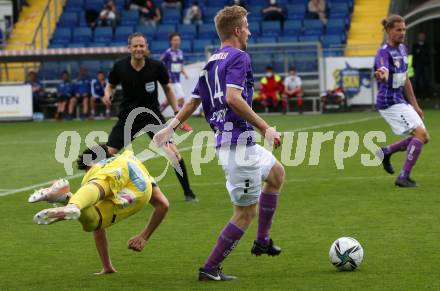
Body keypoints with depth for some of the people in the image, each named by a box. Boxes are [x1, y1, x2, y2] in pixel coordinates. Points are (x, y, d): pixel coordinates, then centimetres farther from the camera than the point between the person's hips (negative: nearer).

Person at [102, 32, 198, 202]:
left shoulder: (156, 66, -12)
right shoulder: (119, 67, -10)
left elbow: (167, 88, 5)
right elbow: (111, 85, 8)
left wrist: (177, 112, 1)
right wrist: (107, 94, -15)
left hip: (152, 114, -1)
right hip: (128, 116, 1)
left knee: (172, 151, -17)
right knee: (108, 153, -8)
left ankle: (188, 193, -2)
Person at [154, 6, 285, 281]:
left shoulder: (212, 62, 14)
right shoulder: (239, 57, -12)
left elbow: (194, 101, 14)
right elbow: (233, 97, -26)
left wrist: (171, 127, 20)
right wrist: (265, 127, -23)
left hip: (227, 140, 10)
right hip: (238, 142, -10)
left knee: (277, 173, 29)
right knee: (246, 212, -2)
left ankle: (262, 240, 30)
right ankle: (210, 268, 2)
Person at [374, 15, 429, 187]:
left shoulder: (402, 49, 11)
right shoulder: (384, 52, -17)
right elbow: (383, 70, -40)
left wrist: (415, 105, 20)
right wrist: (382, 75, -65)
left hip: (401, 101, 9)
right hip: (389, 102, -9)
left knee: (423, 137, 9)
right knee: (420, 134, -18)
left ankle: (386, 152, 22)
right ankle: (403, 178, -16)